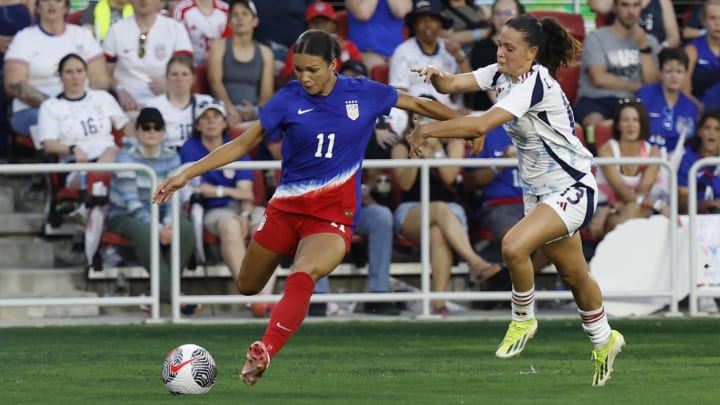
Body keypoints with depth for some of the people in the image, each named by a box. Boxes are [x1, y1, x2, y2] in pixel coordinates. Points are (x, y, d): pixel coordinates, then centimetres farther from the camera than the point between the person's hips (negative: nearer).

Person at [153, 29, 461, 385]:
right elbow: (243, 144, 0)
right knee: (247, 287, 7)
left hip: (333, 213, -3)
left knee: (303, 276, -30)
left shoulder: (364, 93, -4)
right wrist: (188, 173, -6)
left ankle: (263, 352, -44)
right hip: (286, 207, 3)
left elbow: (416, 104, 12)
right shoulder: (290, 99, -4)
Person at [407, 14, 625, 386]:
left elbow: (482, 124, -34)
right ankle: (603, 341, 37)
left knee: (514, 246, -28)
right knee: (574, 275, 18)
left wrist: (428, 130, -30)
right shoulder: (501, 75, 0)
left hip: (571, 190, -9)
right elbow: (453, 84, -11)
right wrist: (435, 76, -33)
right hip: (538, 191, 9)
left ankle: (523, 320, -5)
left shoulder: (535, 84, -25)